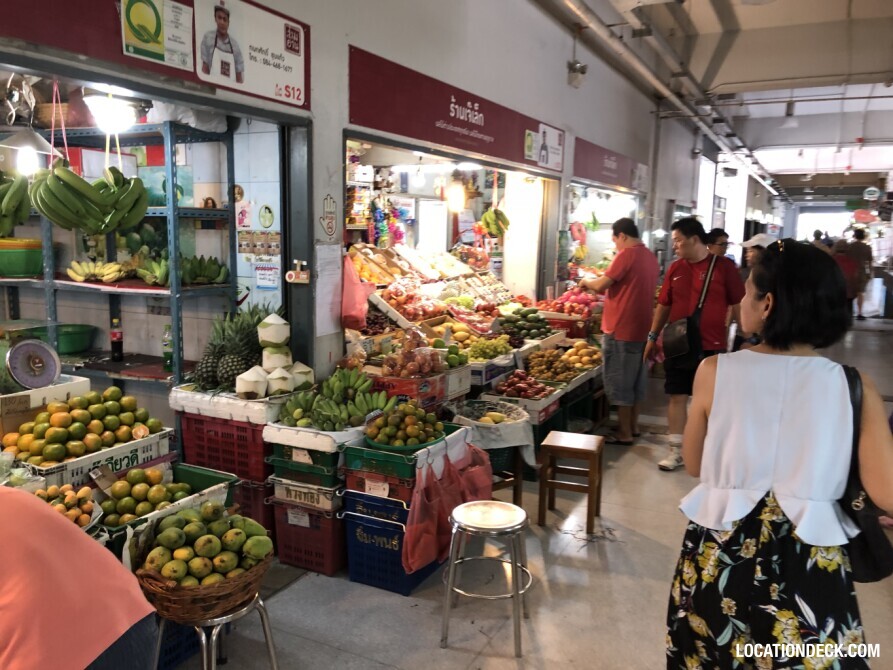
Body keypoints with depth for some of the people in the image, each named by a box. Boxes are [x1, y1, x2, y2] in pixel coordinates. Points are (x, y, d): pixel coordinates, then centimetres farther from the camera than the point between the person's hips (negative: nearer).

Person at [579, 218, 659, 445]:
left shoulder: (627, 254, -15)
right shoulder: (650, 256, 11)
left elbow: (602, 284, -18)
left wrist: (587, 282, 1)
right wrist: (609, 287, 19)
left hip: (621, 329, -9)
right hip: (641, 328, 9)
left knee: (620, 383, 0)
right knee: (635, 380, 17)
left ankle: (624, 434, 7)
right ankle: (633, 426, 28)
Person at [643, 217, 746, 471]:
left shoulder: (724, 266, -5)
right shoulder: (675, 268, 6)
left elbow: (738, 305, -3)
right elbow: (663, 305, 12)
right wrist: (653, 337, 12)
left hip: (712, 346, -3)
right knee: (677, 396, 7)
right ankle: (677, 449, 18)